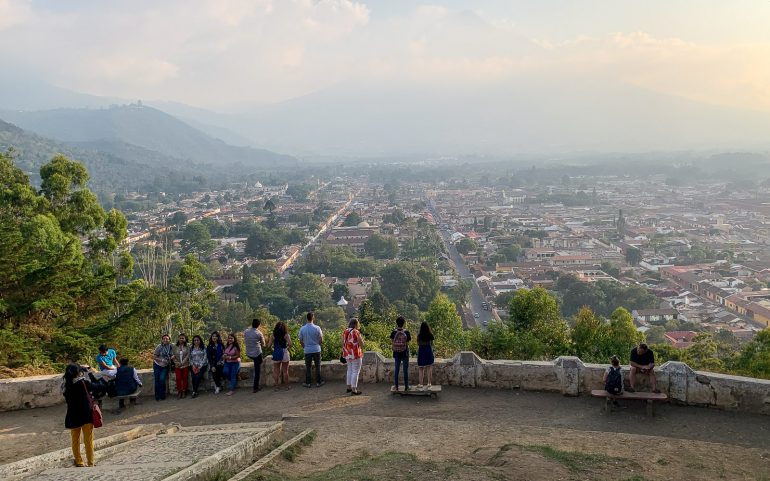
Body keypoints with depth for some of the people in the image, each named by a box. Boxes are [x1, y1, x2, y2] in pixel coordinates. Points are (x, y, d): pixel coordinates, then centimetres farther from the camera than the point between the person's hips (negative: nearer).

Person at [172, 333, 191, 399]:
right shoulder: (175, 347, 8)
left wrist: (182, 363, -13)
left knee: (185, 378, 1)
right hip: (177, 366, 1)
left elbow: (188, 356, -5)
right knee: (178, 378, -6)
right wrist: (176, 362, -11)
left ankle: (184, 391, 10)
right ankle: (179, 392, 2)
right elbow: (173, 356, 5)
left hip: (185, 365, -1)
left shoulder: (187, 347, 2)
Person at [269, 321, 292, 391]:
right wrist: (288, 348, 5)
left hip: (276, 353, 1)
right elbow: (290, 344, -15)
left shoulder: (273, 335, -2)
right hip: (284, 353, -1)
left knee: (276, 371, 11)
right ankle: (286, 386, 15)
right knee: (285, 371, 9)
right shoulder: (286, 335, -6)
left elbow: (269, 345, -5)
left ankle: (276, 386, 16)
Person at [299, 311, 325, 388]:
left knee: (308, 367, 10)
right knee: (317, 366, 9)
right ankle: (318, 382, 13)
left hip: (307, 351, 2)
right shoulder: (317, 328, -11)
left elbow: (301, 341, 4)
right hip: (316, 350, -2)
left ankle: (307, 383, 13)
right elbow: (321, 340, -6)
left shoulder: (302, 329, -3)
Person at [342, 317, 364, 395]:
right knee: (355, 372, -2)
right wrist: (360, 334, -4)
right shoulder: (356, 332, -16)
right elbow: (361, 344, -13)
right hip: (355, 354, -8)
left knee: (350, 370, 19)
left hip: (347, 354, 8)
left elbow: (343, 343, 11)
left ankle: (349, 387, 26)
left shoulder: (345, 331, 6)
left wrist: (344, 353, 20)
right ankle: (354, 390, -1)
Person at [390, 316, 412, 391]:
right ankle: (406, 386, 11)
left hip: (397, 353, 2)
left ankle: (396, 386, 14)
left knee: (396, 369, 11)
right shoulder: (406, 332, -12)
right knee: (405, 370, 7)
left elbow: (392, 342, -2)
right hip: (405, 353, -2)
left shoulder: (394, 332, -7)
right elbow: (407, 343, -8)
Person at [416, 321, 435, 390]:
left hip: (421, 351, -2)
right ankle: (429, 383, 11)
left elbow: (418, 344, -5)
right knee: (429, 368, 13)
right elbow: (432, 344, 4)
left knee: (421, 368, 8)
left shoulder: (419, 335, -14)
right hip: (429, 351, 2)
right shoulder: (430, 335, -6)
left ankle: (421, 384, 11)